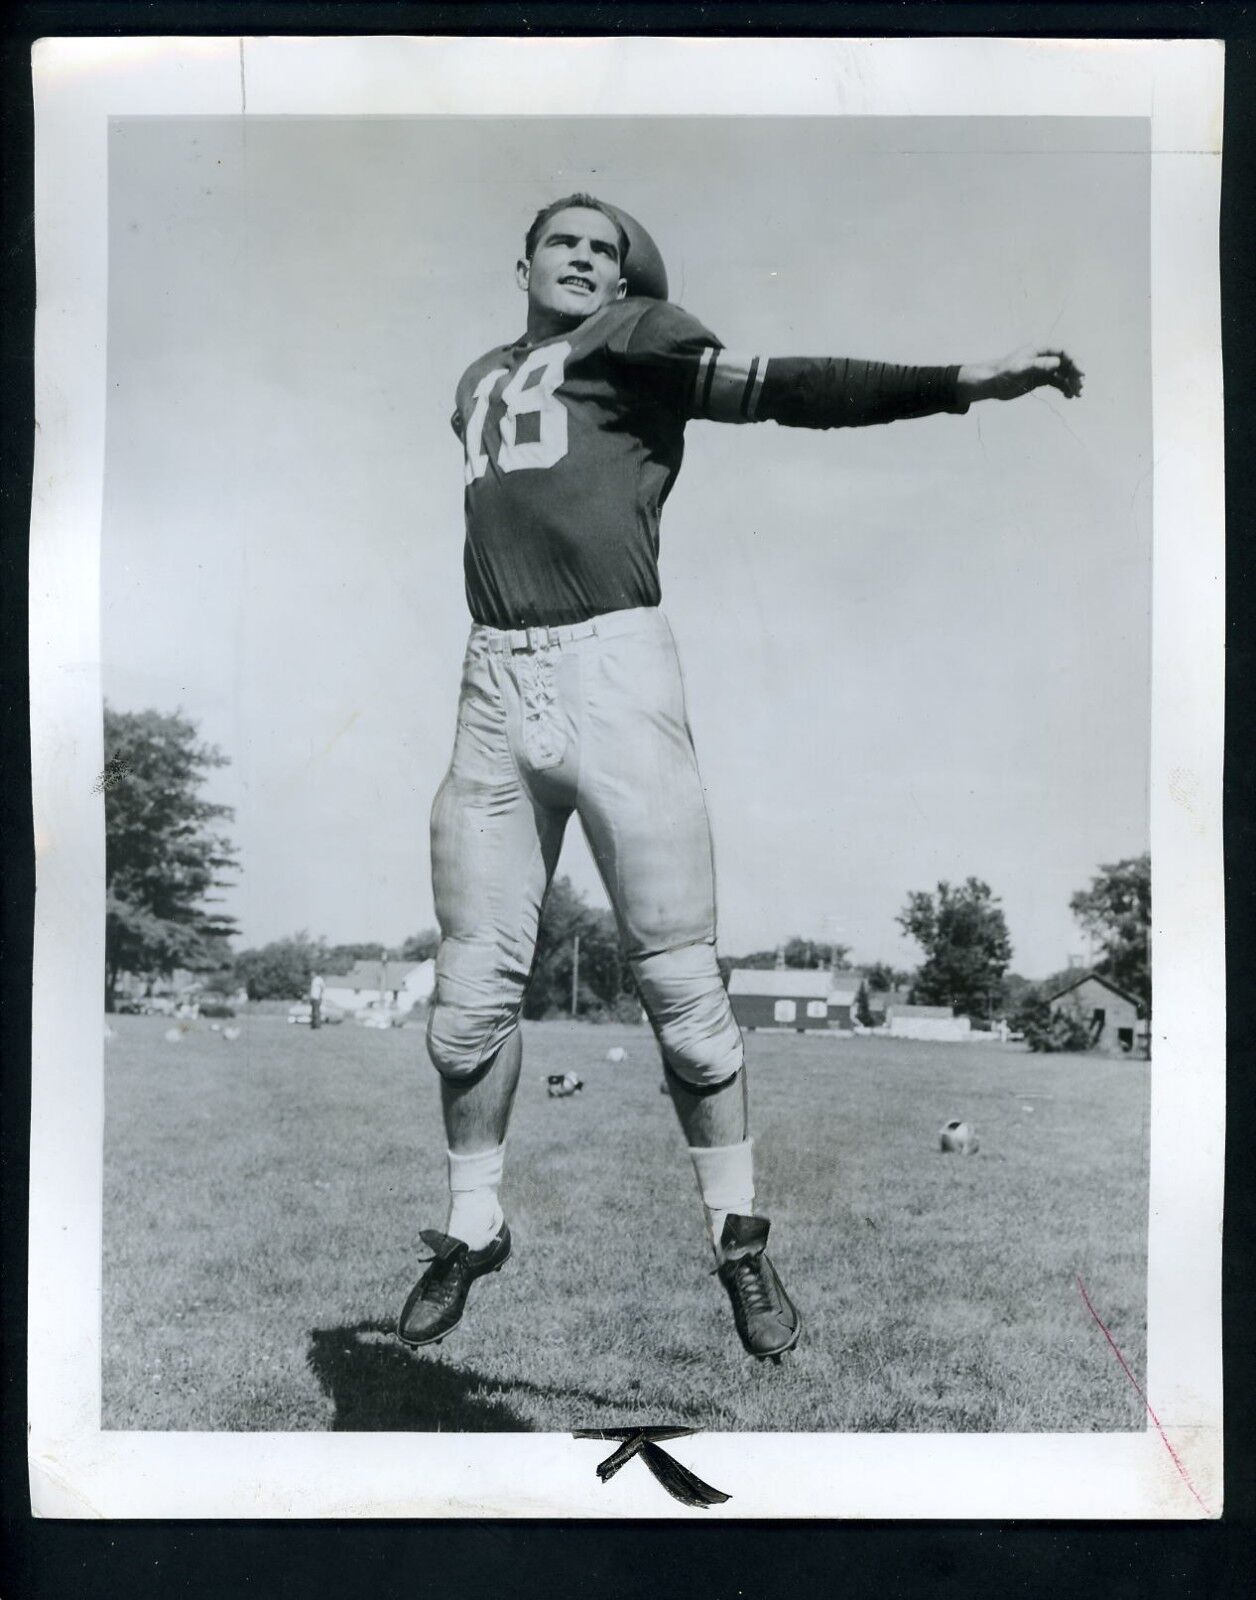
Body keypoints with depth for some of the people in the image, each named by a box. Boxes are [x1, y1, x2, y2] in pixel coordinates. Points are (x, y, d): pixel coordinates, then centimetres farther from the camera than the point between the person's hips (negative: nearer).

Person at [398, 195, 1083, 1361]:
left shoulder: (632, 336, 9)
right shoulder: (477, 381, 25)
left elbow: (779, 388, -3)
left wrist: (955, 382, -13)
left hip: (611, 670, -4)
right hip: (493, 687, 4)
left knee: (677, 974, -3)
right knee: (472, 985, 5)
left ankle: (738, 1236, 13)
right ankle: (473, 1229, 22)